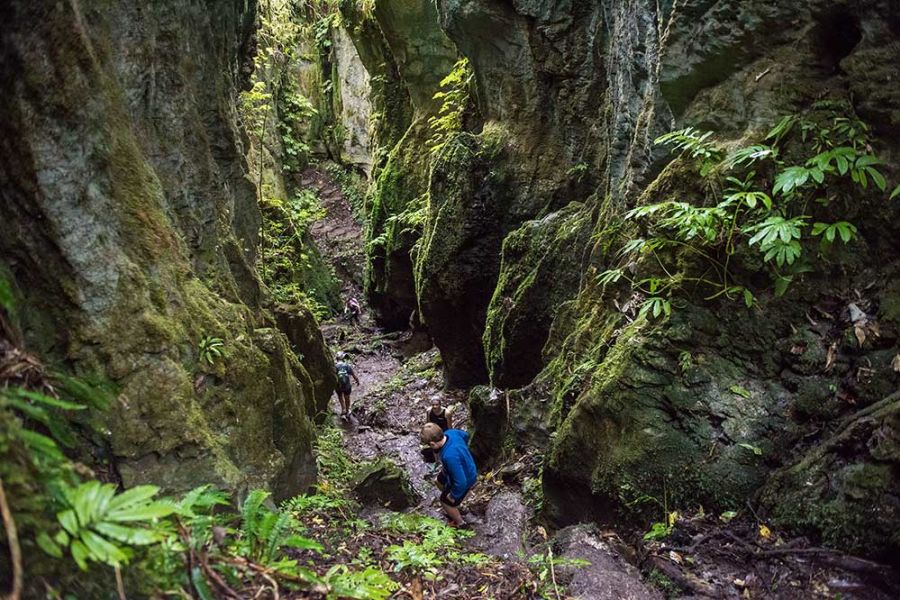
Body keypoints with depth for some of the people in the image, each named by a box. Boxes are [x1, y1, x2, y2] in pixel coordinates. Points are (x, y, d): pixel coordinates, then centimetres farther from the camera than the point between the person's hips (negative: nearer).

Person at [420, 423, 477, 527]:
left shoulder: (449, 456, -46)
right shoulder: (450, 432, -22)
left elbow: (461, 482, -37)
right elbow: (465, 435, 3)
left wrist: (453, 495, -19)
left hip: (464, 480, -8)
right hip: (466, 467, 8)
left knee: (446, 502, 18)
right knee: (440, 481, 32)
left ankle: (459, 523, 46)